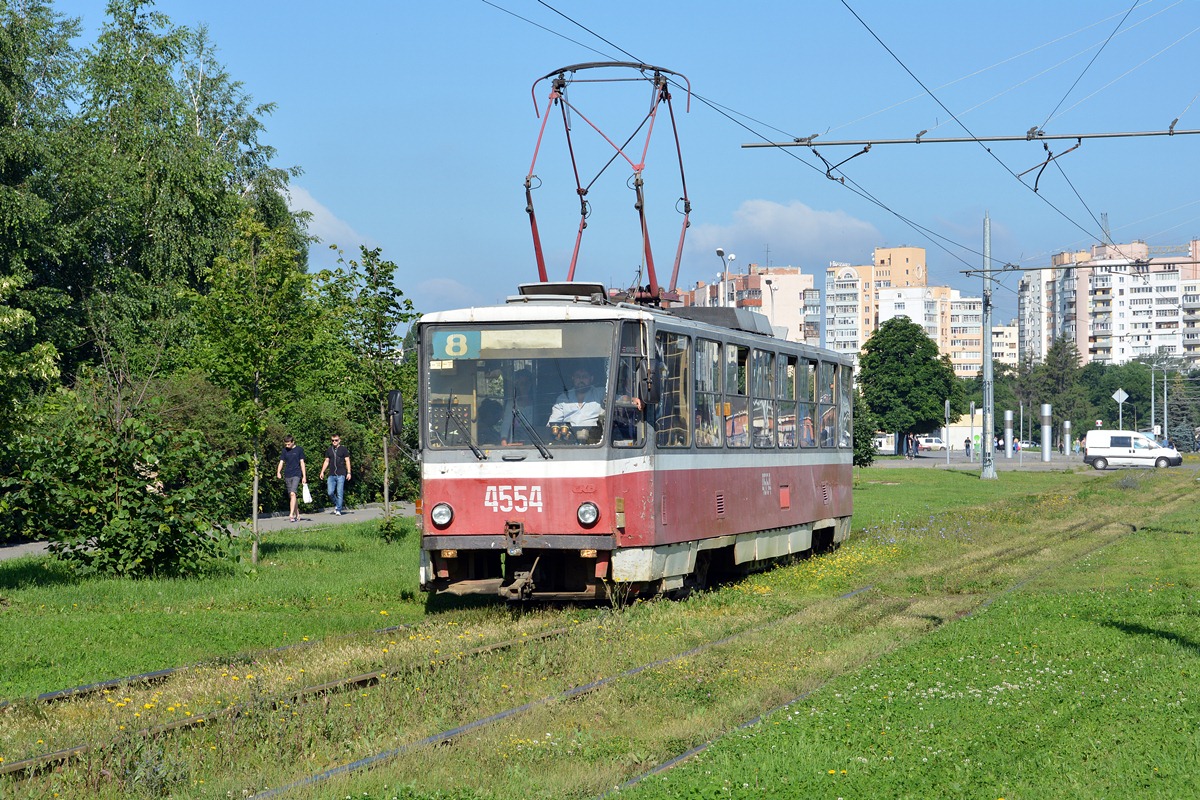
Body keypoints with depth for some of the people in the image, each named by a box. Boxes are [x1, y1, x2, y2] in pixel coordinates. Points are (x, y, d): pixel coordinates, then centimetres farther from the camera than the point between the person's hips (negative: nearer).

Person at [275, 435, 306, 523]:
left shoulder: (299, 450, 1)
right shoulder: (285, 451, 11)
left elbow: (302, 463, 1)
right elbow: (281, 462, 8)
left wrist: (304, 476, -2)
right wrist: (278, 472, -10)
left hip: (296, 475, -5)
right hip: (287, 476, 5)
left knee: (292, 493, -20)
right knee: (291, 496, 7)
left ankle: (291, 515, -27)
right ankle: (297, 515, 17)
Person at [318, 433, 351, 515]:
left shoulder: (343, 449, 4)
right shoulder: (329, 450, 13)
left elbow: (347, 461, 3)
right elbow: (326, 461, 18)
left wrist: (349, 472, -4)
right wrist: (322, 472, 10)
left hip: (341, 475, -3)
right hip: (331, 475, 3)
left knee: (339, 493, -5)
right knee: (330, 492, -6)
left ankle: (338, 510, 1)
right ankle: (336, 504, 19)